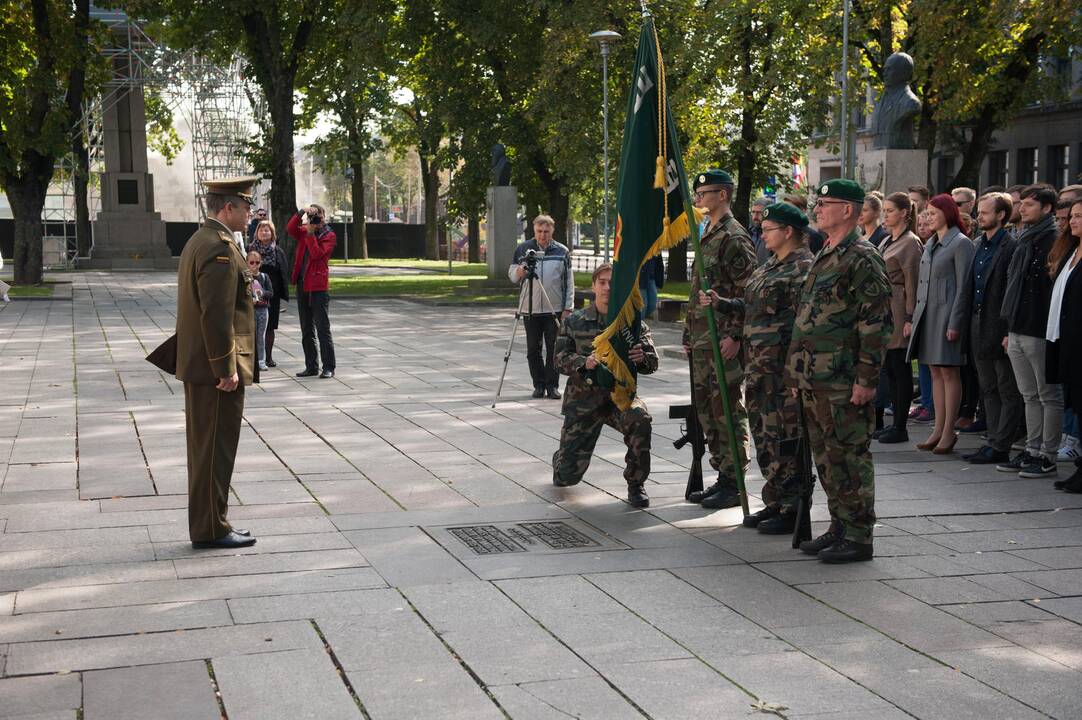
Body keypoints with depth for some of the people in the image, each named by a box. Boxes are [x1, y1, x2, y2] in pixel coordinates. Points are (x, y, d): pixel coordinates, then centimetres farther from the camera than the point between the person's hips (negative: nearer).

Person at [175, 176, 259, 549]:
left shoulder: (198, 242, 15)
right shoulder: (220, 247, -18)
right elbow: (216, 314, -24)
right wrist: (226, 368, -21)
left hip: (198, 366, 11)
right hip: (216, 368, -11)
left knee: (205, 447, 15)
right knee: (215, 447, -3)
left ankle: (207, 524, 23)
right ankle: (211, 529, 4)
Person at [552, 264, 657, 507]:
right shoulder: (574, 321, 2)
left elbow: (652, 363, -1)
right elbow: (560, 359, -2)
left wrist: (641, 357, -26)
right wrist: (584, 362, -23)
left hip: (620, 395, 0)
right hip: (583, 398, 0)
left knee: (640, 419, -37)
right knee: (568, 476, -2)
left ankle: (636, 484, -15)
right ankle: (562, 460, 41)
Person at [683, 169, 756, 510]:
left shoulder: (734, 237, -12)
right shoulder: (707, 235, 18)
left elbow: (748, 291, -17)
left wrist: (734, 335, -22)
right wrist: (689, 334, 21)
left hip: (723, 340, -10)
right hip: (703, 339, 10)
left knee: (727, 410, -5)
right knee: (707, 408, 12)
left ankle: (733, 484, 0)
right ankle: (722, 477, 19)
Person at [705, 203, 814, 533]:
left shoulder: (804, 267, -13)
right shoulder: (770, 266, 17)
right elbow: (751, 308, 25)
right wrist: (721, 303, 12)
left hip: (783, 366, -10)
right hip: (759, 366, 10)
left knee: (784, 435, -5)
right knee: (764, 433, 14)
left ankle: (792, 509, 3)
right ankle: (774, 502, 24)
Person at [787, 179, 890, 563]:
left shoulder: (862, 259, -12)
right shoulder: (824, 257, 18)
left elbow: (876, 323, -16)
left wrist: (866, 379, -19)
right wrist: (798, 372, 21)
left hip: (843, 382, -10)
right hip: (815, 379, 10)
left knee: (848, 456, -4)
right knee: (825, 456, 14)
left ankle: (858, 537, 3)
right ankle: (840, 527, 23)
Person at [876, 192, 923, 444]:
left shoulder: (910, 243, -10)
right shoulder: (886, 242, 17)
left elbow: (912, 282, -14)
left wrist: (910, 318, -17)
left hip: (898, 311, -9)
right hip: (882, 308, 9)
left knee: (900, 369, -4)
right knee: (890, 369, 11)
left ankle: (900, 428, 1)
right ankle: (895, 422, 18)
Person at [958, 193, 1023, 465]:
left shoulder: (1012, 247, -13)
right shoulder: (979, 244, 14)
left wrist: (1010, 332, -18)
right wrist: (966, 320, 11)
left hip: (1000, 329, -9)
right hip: (979, 328, 9)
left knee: (1009, 392, 0)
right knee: (988, 389, 14)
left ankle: (1000, 447, 1)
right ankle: (994, 441, 20)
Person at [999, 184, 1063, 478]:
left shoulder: (1054, 241, -11)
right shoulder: (1024, 241, 17)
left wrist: (1053, 330, -20)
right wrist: (1010, 328, 19)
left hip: (1040, 332, -9)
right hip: (1018, 331, 9)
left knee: (1049, 396, 0)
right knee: (1030, 396, 14)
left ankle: (1048, 456, 5)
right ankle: (1032, 451, 21)